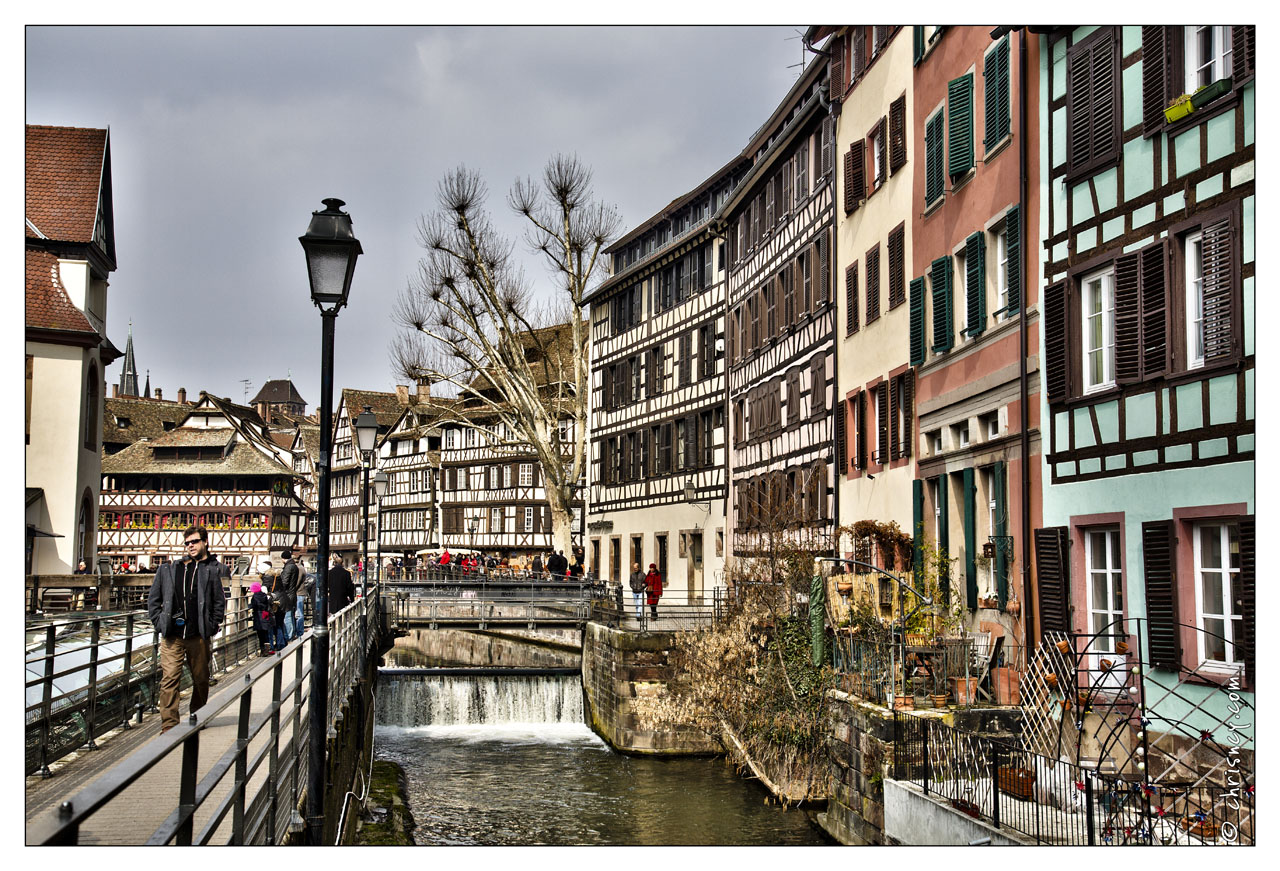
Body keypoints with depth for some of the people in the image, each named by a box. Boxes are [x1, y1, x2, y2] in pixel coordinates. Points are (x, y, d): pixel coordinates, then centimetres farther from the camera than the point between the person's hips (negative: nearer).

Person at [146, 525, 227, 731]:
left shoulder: (212, 571, 4)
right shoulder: (168, 569, 10)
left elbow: (219, 602, 6)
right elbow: (153, 599, 14)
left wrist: (212, 627, -1)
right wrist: (159, 622, 3)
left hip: (199, 636, -1)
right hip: (172, 635, 1)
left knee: (201, 679, 9)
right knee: (169, 679, -7)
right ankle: (169, 725, -6)